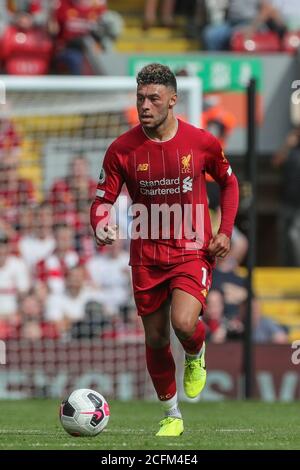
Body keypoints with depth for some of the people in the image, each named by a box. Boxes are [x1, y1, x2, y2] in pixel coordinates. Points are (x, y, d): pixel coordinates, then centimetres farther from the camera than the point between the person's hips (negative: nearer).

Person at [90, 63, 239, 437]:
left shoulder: (201, 142, -6)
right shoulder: (122, 149, -7)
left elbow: (228, 182, 11)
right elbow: (103, 200, -2)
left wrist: (225, 232, 0)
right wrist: (101, 226, -25)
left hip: (193, 251, -2)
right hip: (146, 257, 2)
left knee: (184, 323, -25)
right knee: (156, 340, 8)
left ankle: (195, 356, 13)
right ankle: (171, 416, 29)